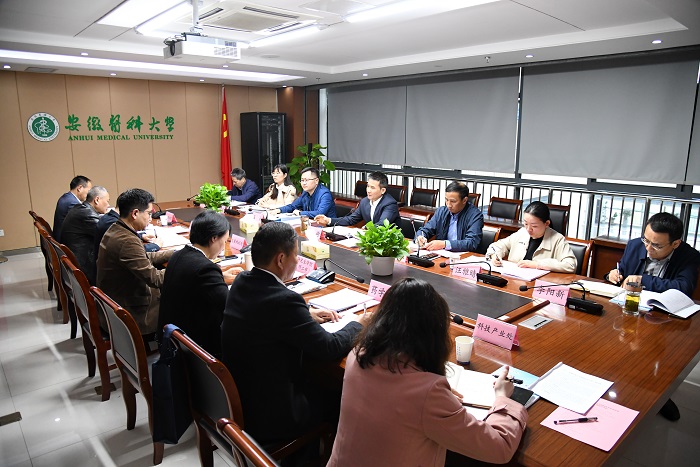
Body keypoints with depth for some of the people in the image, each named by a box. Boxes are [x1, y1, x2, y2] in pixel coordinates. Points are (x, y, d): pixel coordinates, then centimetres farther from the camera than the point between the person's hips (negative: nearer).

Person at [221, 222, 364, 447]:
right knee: (338, 397, 13)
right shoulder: (284, 300, -29)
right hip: (267, 418, -7)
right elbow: (330, 348, -20)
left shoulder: (241, 282, -4)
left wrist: (307, 314, 8)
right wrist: (357, 324, -2)